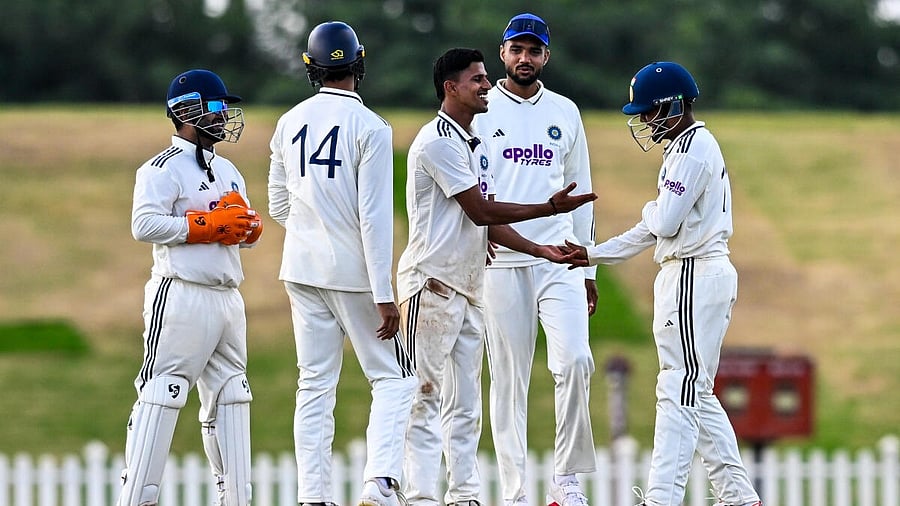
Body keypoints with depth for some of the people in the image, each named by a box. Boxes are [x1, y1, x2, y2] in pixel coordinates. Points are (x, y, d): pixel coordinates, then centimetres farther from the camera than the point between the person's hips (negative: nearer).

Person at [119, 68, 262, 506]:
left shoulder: (227, 171, 20)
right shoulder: (163, 169, -7)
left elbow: (244, 231, 22)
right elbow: (145, 224, -19)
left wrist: (249, 226, -2)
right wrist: (207, 224, -19)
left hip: (227, 297, 9)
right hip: (181, 295, -9)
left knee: (230, 397, 10)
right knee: (161, 395, -11)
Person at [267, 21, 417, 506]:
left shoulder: (290, 123, 4)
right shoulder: (369, 126, -12)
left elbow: (278, 206, 12)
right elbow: (375, 216, -16)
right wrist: (384, 297, -15)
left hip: (302, 269, 5)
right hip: (353, 271, -5)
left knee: (315, 385, 9)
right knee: (393, 378, 3)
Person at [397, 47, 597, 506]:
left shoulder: (475, 145, 18)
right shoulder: (438, 141, -12)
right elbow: (482, 211, -16)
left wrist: (539, 249, 7)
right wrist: (549, 208, -13)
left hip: (469, 286, 10)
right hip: (432, 284, -10)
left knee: (465, 402, 10)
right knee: (426, 394, -10)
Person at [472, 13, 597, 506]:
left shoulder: (564, 113, 12)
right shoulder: (479, 111, 4)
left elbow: (580, 192, 16)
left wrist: (587, 268, 13)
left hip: (558, 260, 2)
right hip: (499, 263, -2)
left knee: (575, 361, -15)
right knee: (508, 377, 0)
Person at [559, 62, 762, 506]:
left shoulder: (695, 147, -13)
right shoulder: (683, 146, 18)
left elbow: (663, 222, -21)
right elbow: (654, 231, 21)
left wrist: (651, 207, 2)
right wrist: (594, 255, 18)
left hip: (696, 278, -10)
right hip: (683, 275, 10)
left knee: (679, 390, -12)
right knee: (694, 393, 12)